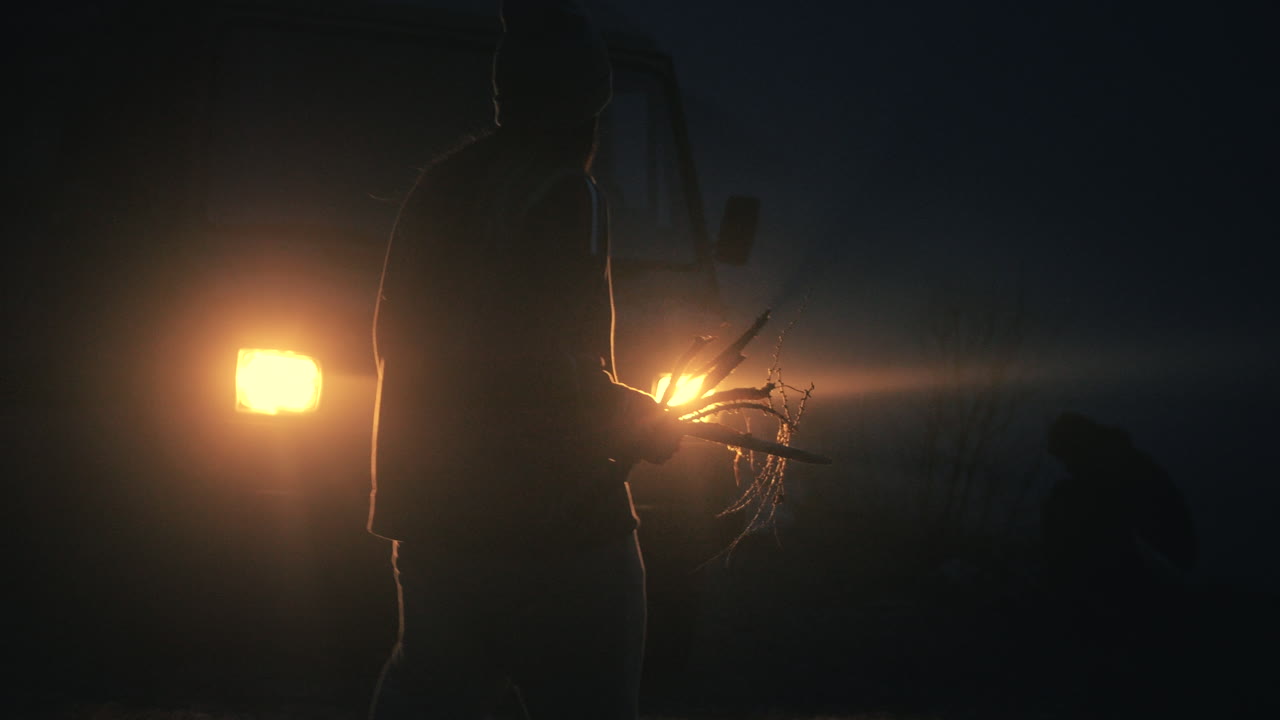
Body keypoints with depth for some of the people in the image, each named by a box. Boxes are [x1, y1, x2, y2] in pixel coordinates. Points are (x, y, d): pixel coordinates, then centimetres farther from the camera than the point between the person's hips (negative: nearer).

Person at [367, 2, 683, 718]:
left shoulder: (438, 186, 14)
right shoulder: (565, 193, -12)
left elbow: (394, 338, 20)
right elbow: (548, 358, -21)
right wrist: (643, 421, -4)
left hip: (429, 517, 8)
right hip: (551, 522, -8)